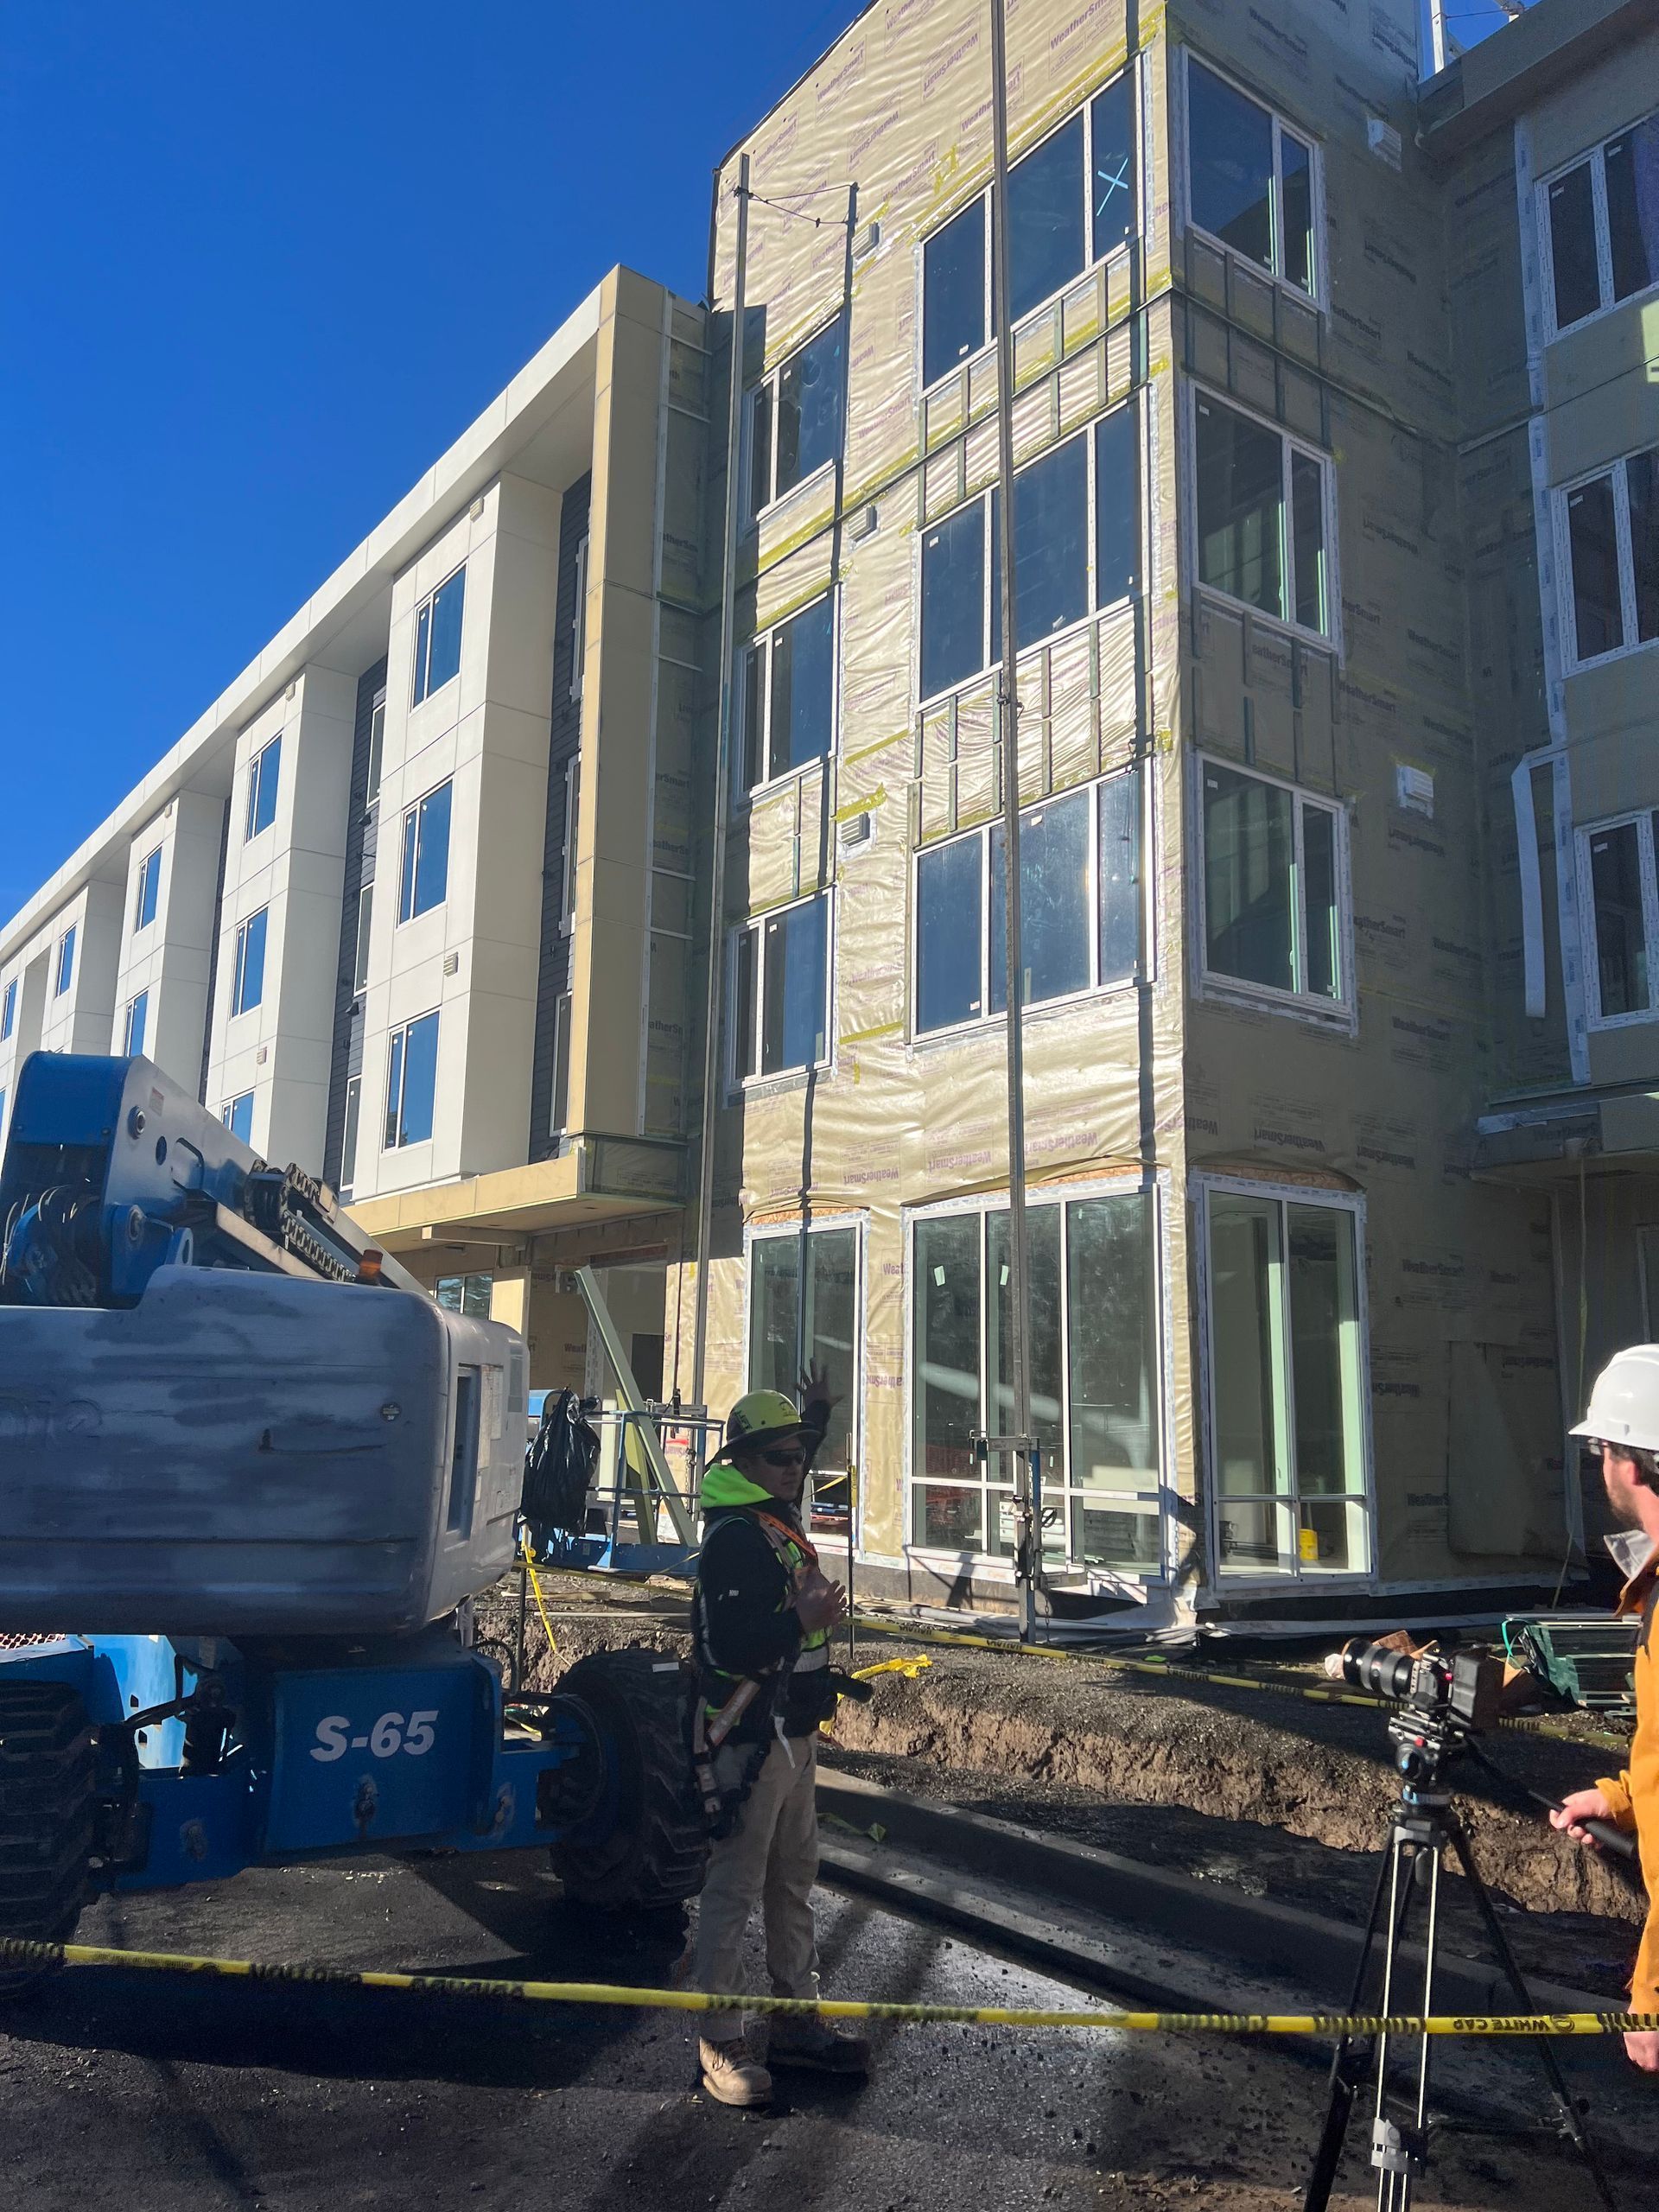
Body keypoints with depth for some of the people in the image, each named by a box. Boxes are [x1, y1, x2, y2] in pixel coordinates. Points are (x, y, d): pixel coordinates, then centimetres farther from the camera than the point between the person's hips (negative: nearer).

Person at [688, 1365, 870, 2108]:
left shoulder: (778, 1518, 10)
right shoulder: (734, 1537, -20)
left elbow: (794, 1470, 35)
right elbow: (727, 1648, -26)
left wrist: (818, 1413, 30)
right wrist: (803, 1624, -32)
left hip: (793, 1733, 10)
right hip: (749, 1737, -10)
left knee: (794, 1880, 18)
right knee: (735, 1890, 0)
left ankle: (797, 2022, 30)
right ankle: (720, 2044, 12)